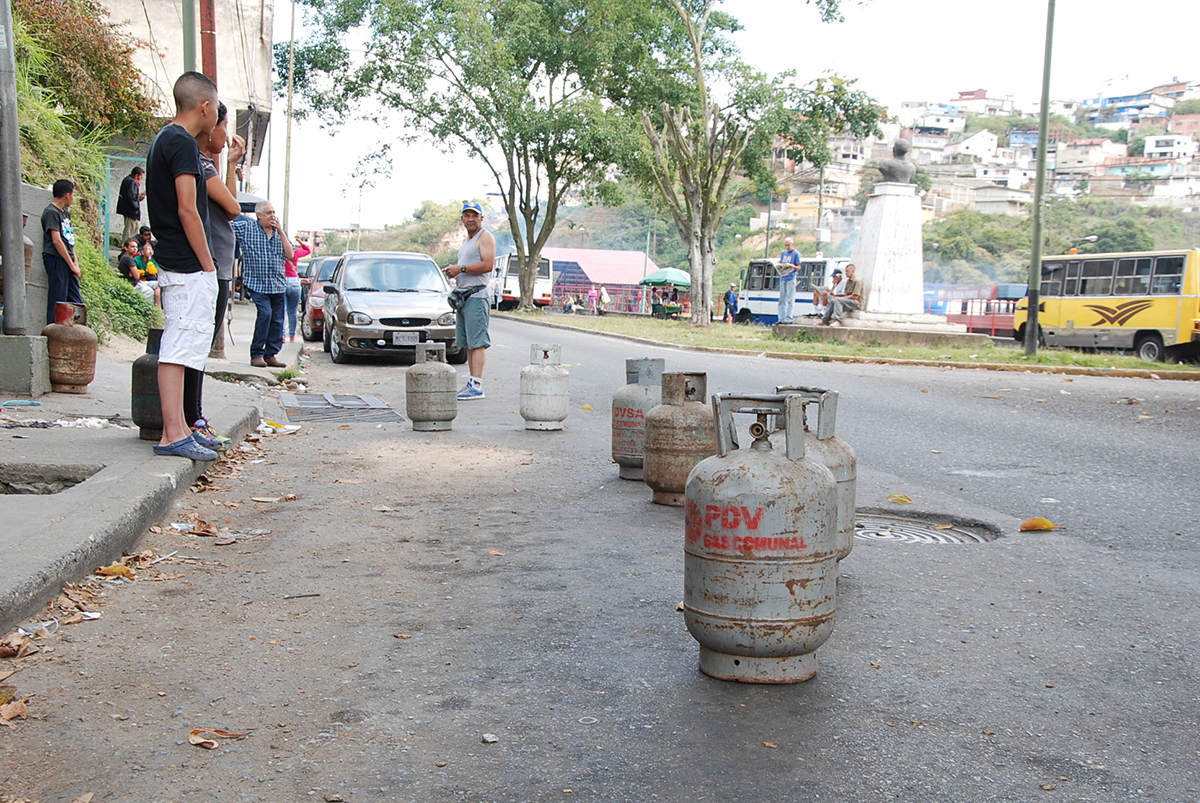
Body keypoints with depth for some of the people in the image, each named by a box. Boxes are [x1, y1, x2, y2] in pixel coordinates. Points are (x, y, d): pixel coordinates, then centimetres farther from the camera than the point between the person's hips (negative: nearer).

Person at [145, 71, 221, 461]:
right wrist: (207, 264, -14)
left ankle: (181, 428, 18)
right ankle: (173, 435, -9)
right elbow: (187, 211, -18)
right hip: (188, 267, -10)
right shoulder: (182, 143, -13)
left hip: (174, 264, 11)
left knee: (180, 347, 12)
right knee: (180, 347, -10)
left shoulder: (163, 140, 18)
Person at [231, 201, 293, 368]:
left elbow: (290, 255, 0)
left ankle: (271, 354, 15)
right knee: (265, 313, -20)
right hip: (257, 283, -4)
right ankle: (256, 354, -9)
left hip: (278, 285, 4)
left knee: (277, 320, 3)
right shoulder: (246, 228, 2)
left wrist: (280, 231, -3)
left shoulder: (280, 233, 12)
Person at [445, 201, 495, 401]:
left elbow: (487, 265, -18)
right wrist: (454, 270, 13)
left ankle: (476, 385, -17)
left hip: (476, 296, -10)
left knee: (477, 343, -13)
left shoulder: (485, 237, -5)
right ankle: (473, 383, 11)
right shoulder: (467, 241, 25)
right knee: (468, 344, 8)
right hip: (463, 296, 10)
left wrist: (461, 268, -14)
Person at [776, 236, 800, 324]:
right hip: (782, 278, 7)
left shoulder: (796, 253, -2)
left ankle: (788, 319, -8)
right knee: (782, 300, 7)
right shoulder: (784, 252, 17)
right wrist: (779, 265, -1)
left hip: (791, 278, -7)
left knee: (790, 299, -7)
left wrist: (793, 266, -24)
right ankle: (782, 319, 10)